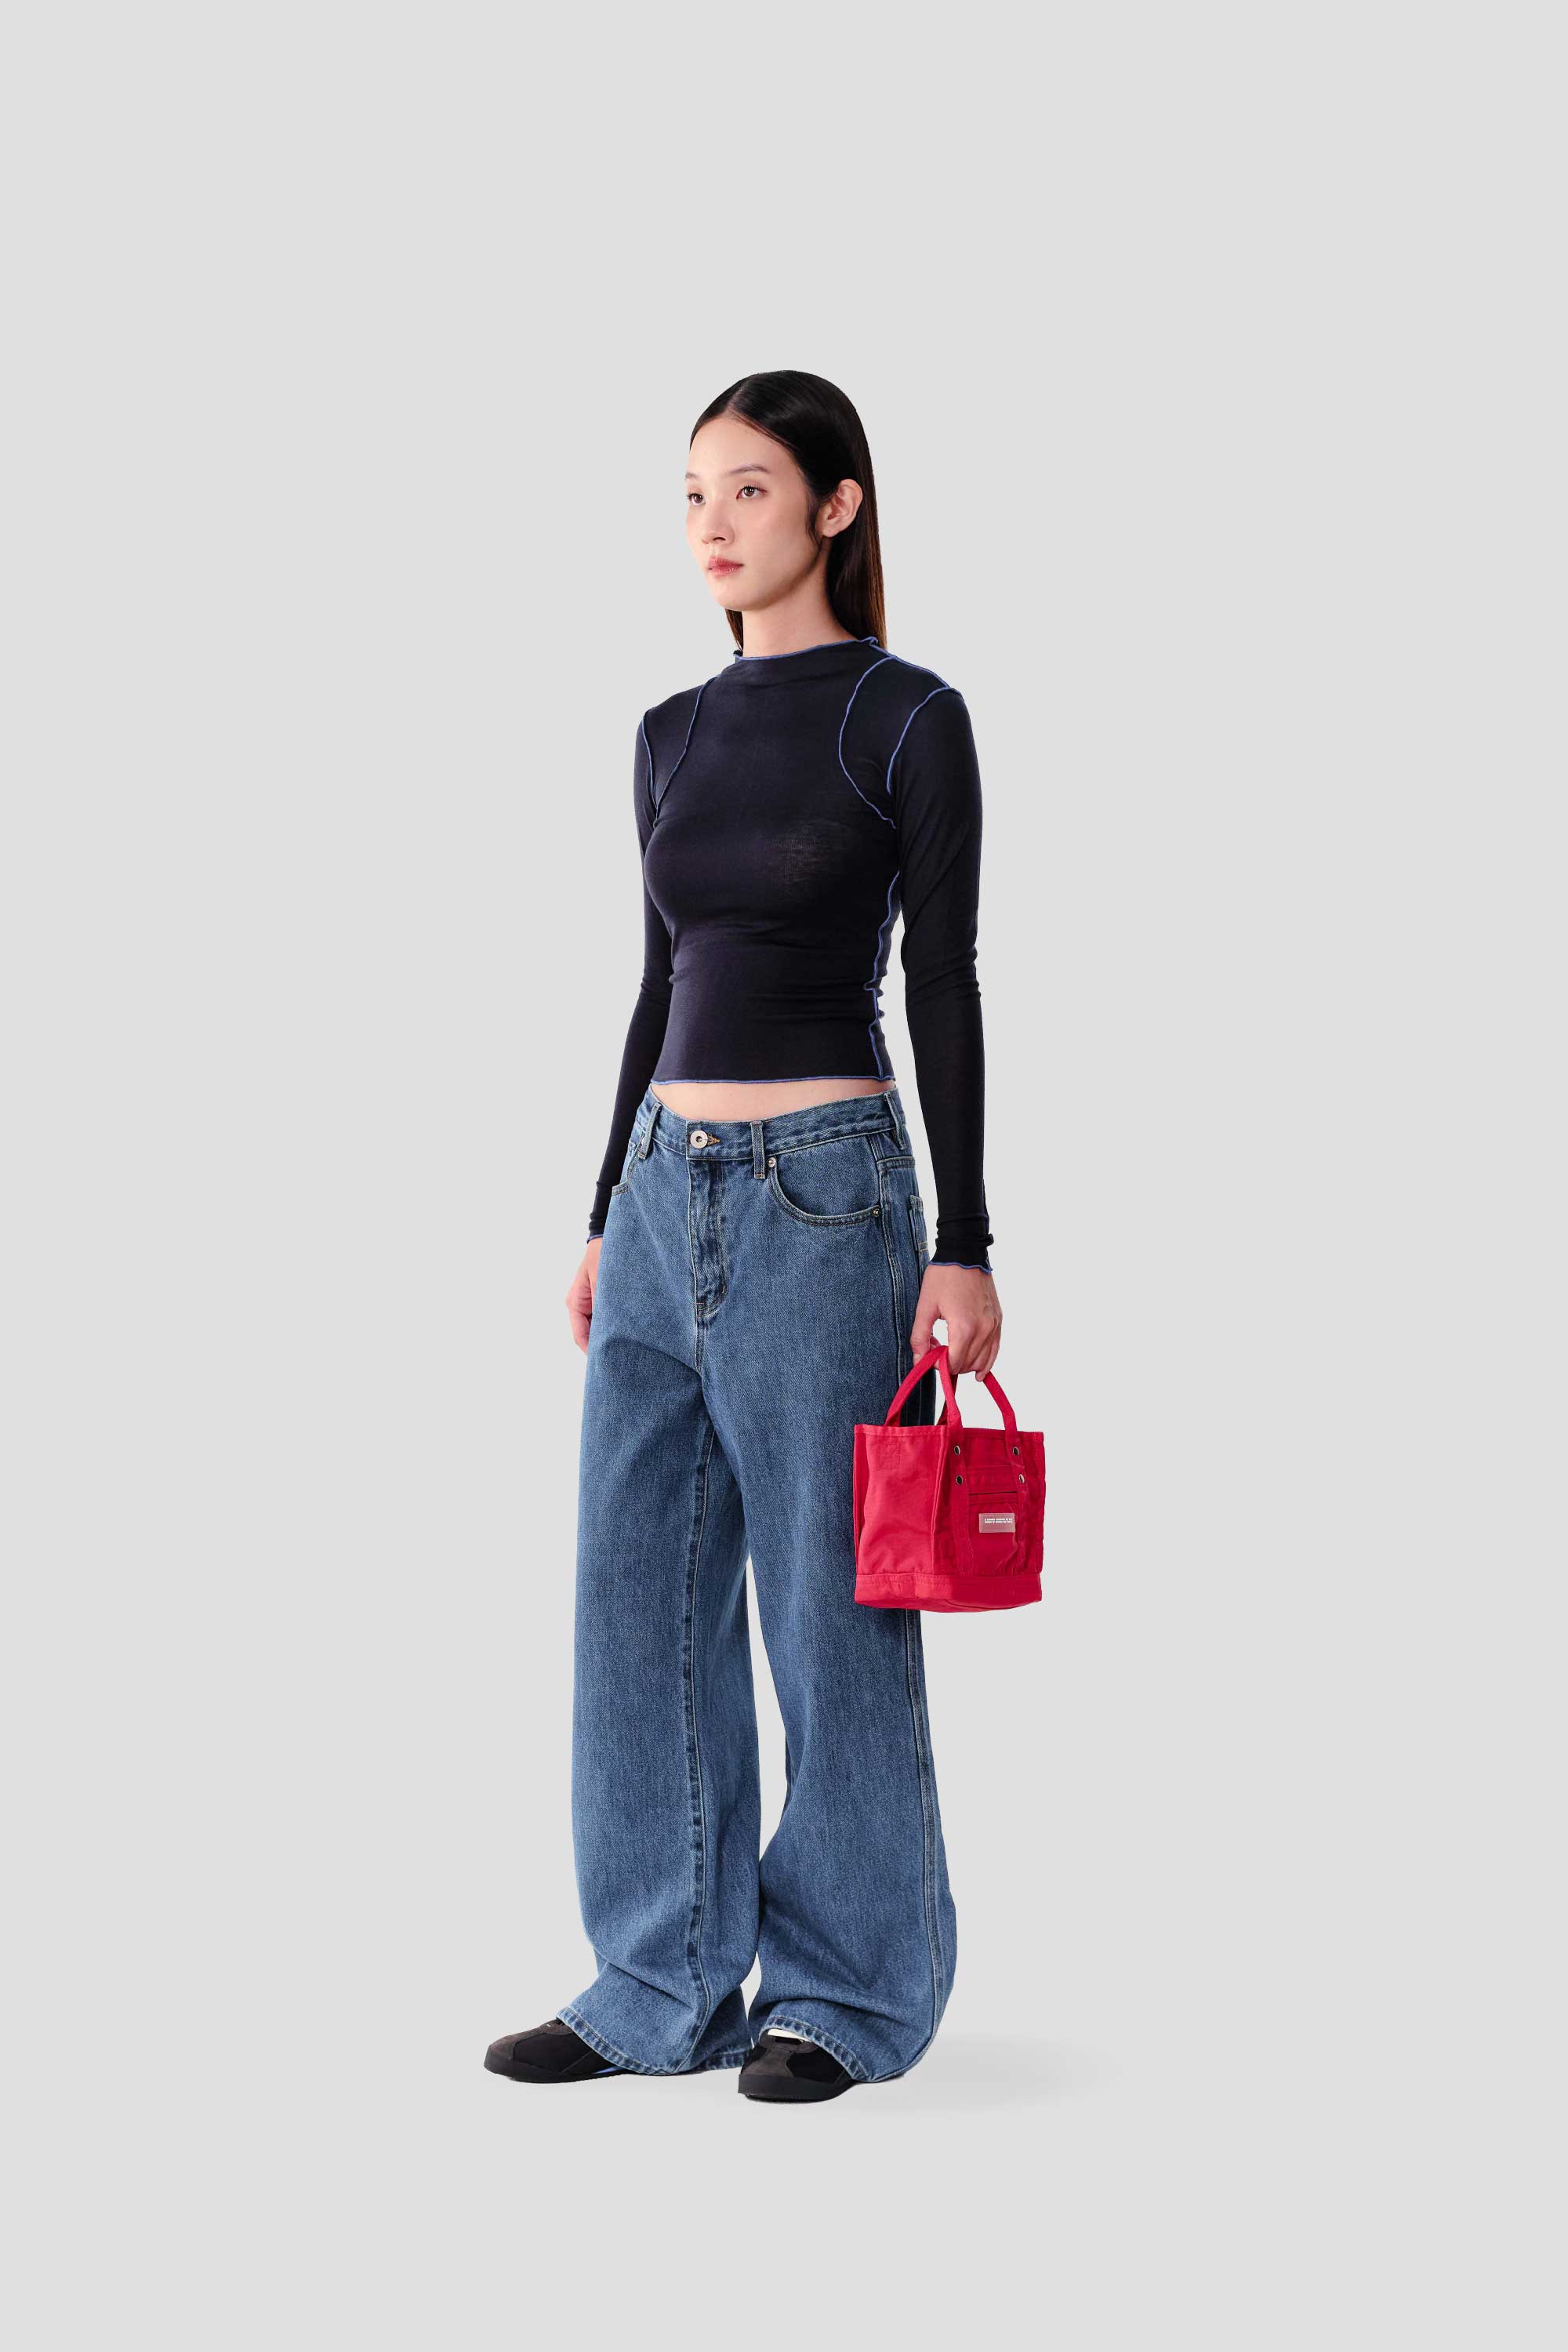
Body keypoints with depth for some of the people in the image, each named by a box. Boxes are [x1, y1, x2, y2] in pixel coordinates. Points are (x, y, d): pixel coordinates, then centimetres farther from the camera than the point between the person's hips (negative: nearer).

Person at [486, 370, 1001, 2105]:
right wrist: (606, 1215, 16)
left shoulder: (907, 718, -6)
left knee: (830, 1606, 2)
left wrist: (962, 1247, -13)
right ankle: (666, 1987, 19)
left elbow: (944, 989, -9)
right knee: (641, 1603, 8)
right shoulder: (672, 736, 13)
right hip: (666, 1191, 7)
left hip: (824, 1192, -7)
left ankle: (849, 1992, 16)